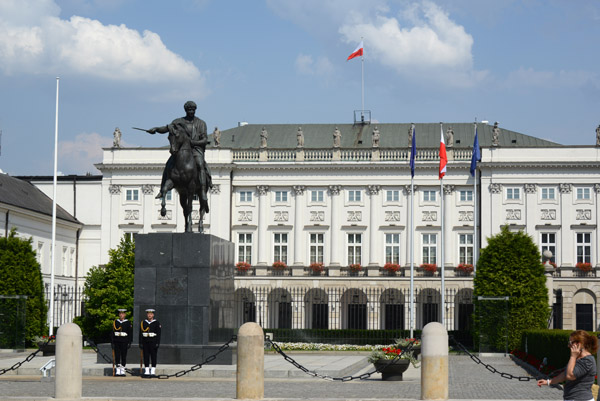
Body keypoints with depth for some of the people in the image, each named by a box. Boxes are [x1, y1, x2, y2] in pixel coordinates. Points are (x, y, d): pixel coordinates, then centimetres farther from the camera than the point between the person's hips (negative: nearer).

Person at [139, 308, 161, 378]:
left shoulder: (157, 323, 1)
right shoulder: (143, 323, 9)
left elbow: (158, 334, -3)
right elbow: (141, 334, 7)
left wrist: (157, 343, -11)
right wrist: (140, 343, 1)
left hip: (153, 342, -3)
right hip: (145, 343, 3)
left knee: (153, 356, -1)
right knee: (146, 357, 3)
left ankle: (153, 372, 1)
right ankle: (146, 372, 7)